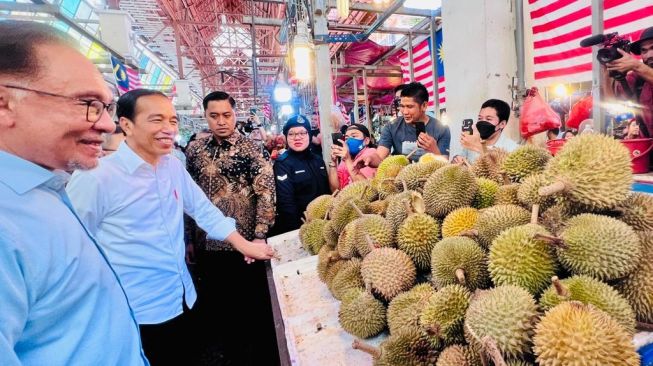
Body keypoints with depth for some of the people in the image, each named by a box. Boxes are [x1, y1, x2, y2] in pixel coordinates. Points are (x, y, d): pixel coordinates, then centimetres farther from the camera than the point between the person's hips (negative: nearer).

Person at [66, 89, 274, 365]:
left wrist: (243, 245, 1)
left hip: (183, 299, 6)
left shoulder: (173, 165, -1)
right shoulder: (94, 177, -20)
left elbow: (203, 209, 6)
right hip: (136, 314, -6)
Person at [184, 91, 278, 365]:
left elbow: (266, 192, -12)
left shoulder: (249, 148, -6)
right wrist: (189, 237, 10)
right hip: (206, 244, 4)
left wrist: (259, 236, -18)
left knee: (254, 305, 10)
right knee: (214, 304, 18)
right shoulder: (195, 149, 6)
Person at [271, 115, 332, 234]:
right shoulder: (282, 164, -12)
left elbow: (327, 191, 11)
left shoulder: (318, 160, 6)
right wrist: (297, 228, -23)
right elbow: (285, 202, -20)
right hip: (296, 227, -6)